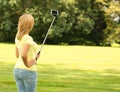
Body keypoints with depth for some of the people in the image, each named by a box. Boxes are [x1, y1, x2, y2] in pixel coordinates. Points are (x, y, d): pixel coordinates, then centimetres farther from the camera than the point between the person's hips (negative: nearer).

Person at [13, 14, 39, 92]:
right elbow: (23, 55, -33)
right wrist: (27, 64, -16)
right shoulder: (28, 39, -18)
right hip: (28, 71, -8)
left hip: (17, 70, 8)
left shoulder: (18, 37, 7)